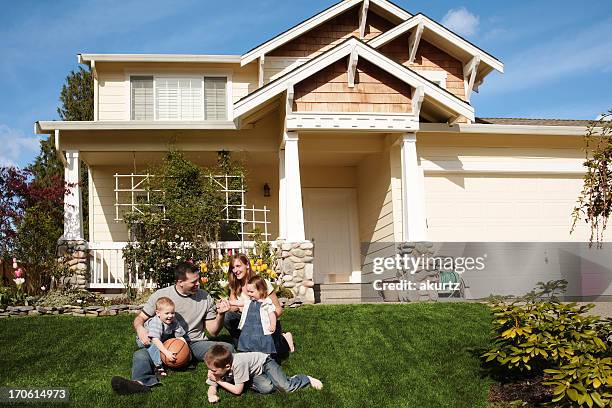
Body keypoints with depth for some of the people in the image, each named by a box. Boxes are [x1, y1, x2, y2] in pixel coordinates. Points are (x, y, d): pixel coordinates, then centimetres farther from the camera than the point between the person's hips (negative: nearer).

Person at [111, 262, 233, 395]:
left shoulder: (205, 298, 6)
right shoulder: (160, 295, 2)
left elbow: (212, 332, 10)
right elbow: (140, 318, 8)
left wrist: (220, 315, -10)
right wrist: (140, 328, -17)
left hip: (196, 344, 1)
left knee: (228, 348, -28)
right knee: (140, 355, -31)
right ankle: (141, 382, -59)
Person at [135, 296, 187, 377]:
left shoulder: (174, 322, -15)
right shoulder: (155, 323, -35)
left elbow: (180, 337, -11)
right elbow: (156, 340, -43)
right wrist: (167, 352, -52)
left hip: (162, 341, 6)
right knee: (154, 345, -35)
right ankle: (158, 366, -37)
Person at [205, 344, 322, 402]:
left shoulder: (238, 365, -39)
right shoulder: (218, 368, -19)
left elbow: (238, 390, -30)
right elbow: (212, 385, -10)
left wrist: (219, 381, -26)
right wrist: (212, 394, -33)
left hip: (264, 362, -6)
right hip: (255, 374, 6)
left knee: (286, 387, -22)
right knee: (266, 388, -24)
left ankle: (307, 379, 7)